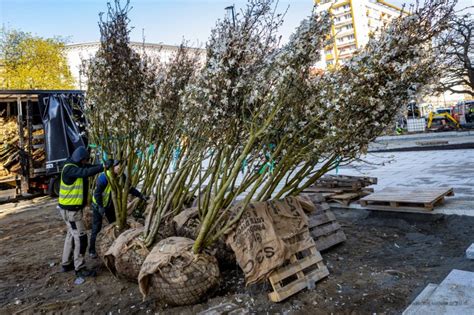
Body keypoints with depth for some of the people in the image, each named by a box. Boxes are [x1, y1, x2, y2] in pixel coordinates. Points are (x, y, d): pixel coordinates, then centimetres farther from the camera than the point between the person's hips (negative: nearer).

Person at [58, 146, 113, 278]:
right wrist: (104, 166, -41)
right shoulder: (70, 168, -21)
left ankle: (66, 264, 32)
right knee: (80, 237, -5)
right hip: (70, 209, -10)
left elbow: (90, 167, 4)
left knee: (72, 235, 19)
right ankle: (80, 268, 4)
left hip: (73, 208, 10)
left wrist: (106, 165, -12)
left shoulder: (77, 166, 10)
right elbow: (86, 172, -36)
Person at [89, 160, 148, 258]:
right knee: (97, 228, -2)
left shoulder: (121, 176, -10)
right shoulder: (104, 177, -30)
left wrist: (141, 196, -16)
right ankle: (92, 250, 14)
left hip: (110, 204, 6)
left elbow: (129, 188, -6)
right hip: (98, 205, -6)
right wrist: (100, 207, -26)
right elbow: (97, 193, -26)